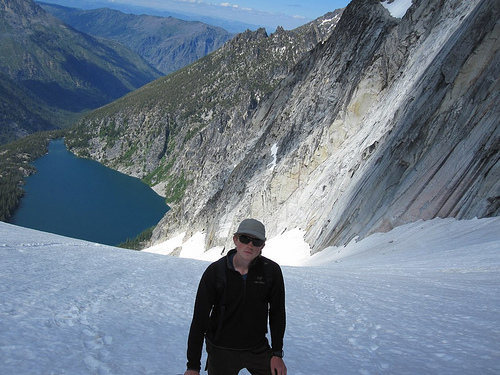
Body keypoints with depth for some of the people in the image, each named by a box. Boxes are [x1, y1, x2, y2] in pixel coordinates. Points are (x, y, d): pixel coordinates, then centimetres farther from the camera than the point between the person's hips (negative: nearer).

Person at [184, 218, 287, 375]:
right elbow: (199, 319, -11)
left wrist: (277, 354, 2)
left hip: (258, 349, 2)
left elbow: (277, 313, 2)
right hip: (221, 350, -1)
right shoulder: (214, 272, -14)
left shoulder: (272, 271, -10)